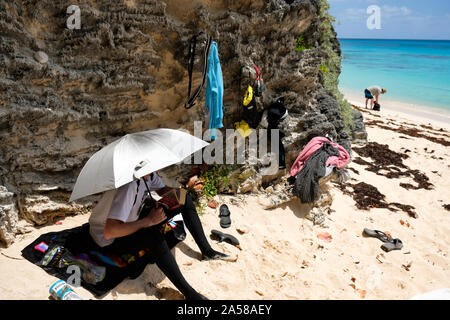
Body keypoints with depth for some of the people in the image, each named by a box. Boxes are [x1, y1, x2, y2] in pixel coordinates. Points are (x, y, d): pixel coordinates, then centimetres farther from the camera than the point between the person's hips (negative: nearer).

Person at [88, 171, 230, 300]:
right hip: (110, 241, -9)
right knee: (153, 235, -41)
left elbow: (162, 189, 10)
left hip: (134, 221, 9)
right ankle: (189, 293, -28)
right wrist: (149, 220, -36)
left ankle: (207, 251, 7)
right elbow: (109, 232, -41)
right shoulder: (129, 185, -37)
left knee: (185, 200, 0)